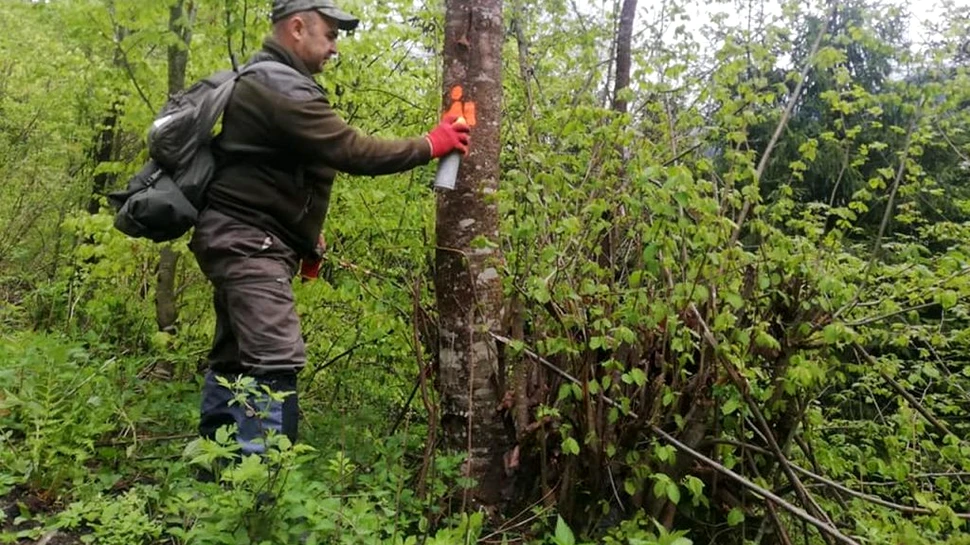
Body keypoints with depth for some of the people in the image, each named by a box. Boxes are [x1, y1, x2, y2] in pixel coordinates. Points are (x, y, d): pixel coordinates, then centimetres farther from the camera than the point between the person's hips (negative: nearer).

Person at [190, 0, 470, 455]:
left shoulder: (263, 79, 20)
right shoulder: (281, 87, -16)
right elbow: (353, 152, -20)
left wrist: (302, 232, 19)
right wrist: (430, 145, -10)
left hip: (240, 238, 11)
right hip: (248, 242, -11)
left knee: (234, 360, 13)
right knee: (275, 364, -18)